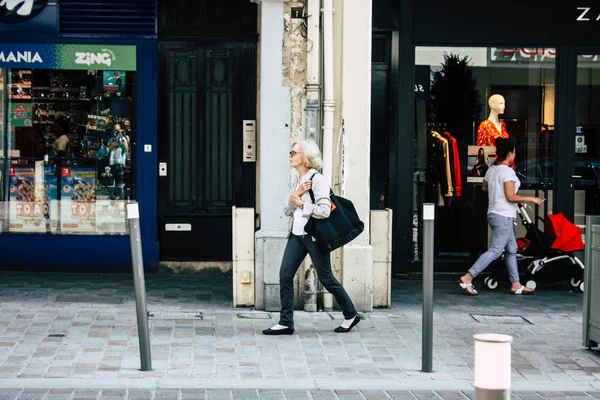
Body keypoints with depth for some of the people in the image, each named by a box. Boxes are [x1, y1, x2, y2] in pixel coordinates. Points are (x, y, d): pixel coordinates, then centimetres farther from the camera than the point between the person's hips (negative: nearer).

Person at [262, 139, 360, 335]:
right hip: (297, 234, 8)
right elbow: (286, 211, 11)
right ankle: (285, 323, -1)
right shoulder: (298, 181, 13)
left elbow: (324, 211, -21)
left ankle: (351, 315, 19)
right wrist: (295, 194, -6)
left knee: (326, 278, 1)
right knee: (285, 275, -4)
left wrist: (301, 203, -16)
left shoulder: (318, 180, -12)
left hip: (314, 235, -8)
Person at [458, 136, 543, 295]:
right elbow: (511, 197, -18)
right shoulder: (507, 171, -16)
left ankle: (516, 284, 16)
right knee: (495, 250, -9)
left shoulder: (491, 170, 9)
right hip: (504, 216, -10)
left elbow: (484, 187, 24)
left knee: (511, 249, 14)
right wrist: (531, 199, -10)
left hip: (493, 214, 10)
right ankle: (467, 278, -14)